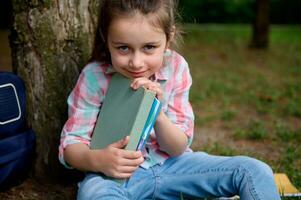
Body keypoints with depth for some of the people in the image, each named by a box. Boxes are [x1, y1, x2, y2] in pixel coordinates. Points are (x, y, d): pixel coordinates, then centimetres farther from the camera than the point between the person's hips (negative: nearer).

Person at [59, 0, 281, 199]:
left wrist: (157, 113, -28)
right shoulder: (94, 76, -15)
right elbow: (71, 145, -10)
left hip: (171, 164, 3)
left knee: (255, 172, -11)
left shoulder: (176, 69, -9)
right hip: (118, 173, -2)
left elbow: (177, 148, -6)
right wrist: (97, 160, -34)